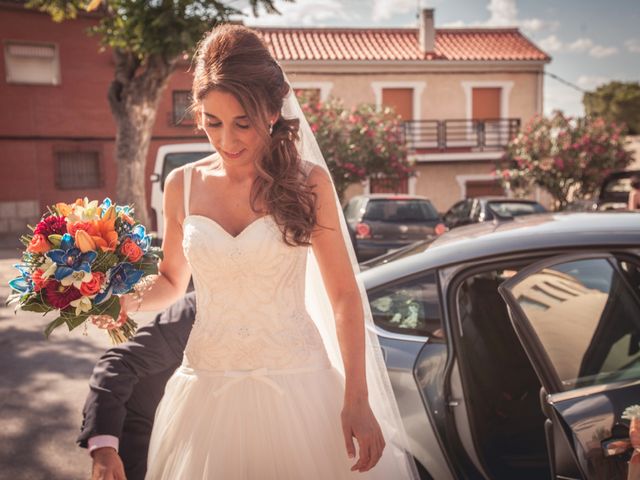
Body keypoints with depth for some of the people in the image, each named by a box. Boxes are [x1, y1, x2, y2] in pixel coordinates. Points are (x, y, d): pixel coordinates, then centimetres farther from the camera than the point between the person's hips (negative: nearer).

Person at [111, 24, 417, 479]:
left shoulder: (308, 182, -7)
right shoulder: (182, 185, 0)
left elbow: (344, 296, -5)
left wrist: (357, 399, -9)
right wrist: (129, 300, -8)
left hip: (296, 384, -2)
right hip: (208, 386, 2)